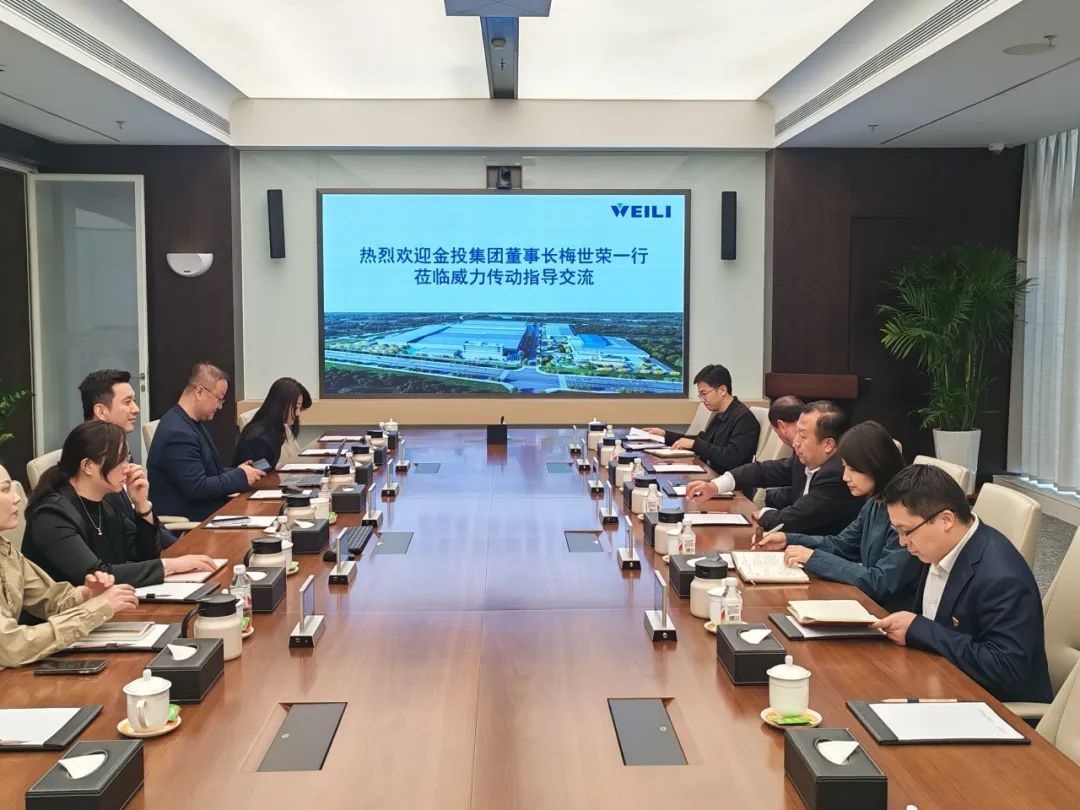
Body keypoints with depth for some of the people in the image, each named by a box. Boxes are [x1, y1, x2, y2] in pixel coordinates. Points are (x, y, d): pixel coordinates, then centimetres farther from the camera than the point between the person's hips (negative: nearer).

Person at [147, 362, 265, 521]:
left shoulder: (191, 422, 9)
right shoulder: (178, 432, -22)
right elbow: (197, 489, -24)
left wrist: (236, 472, 2)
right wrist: (240, 476, -14)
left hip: (202, 511, 9)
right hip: (188, 520, -9)